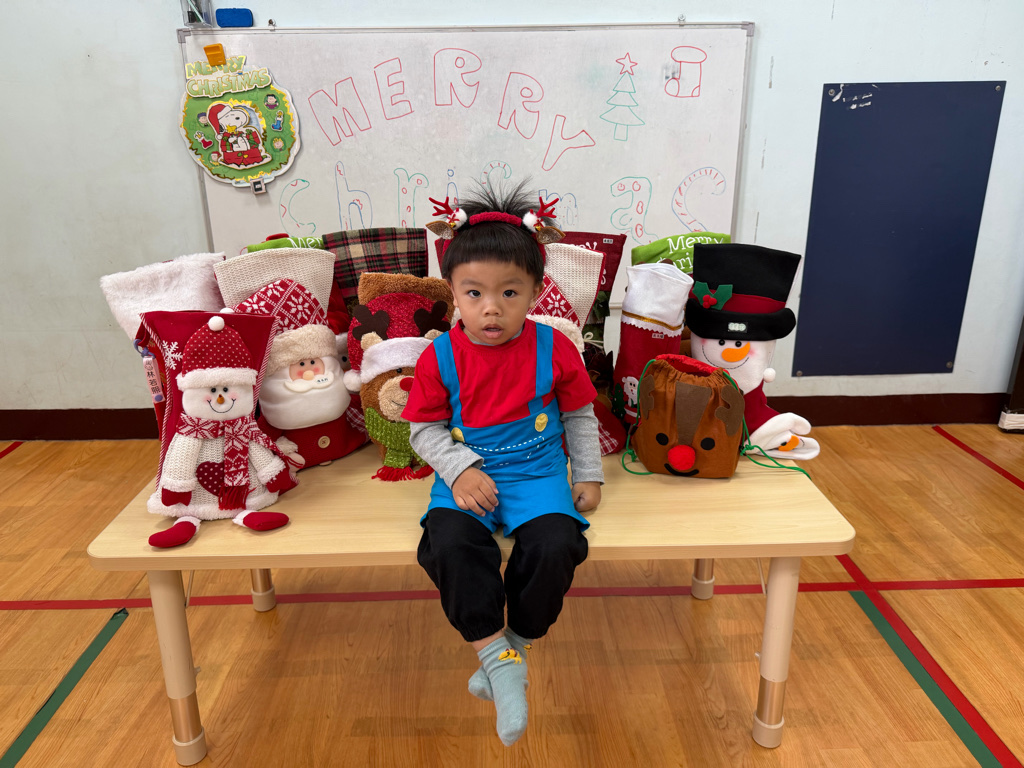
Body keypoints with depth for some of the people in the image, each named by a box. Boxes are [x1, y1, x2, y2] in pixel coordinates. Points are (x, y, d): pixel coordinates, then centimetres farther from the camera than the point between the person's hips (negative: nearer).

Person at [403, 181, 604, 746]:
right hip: (466, 476, 0)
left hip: (537, 472, 0)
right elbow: (425, 428, 1)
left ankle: (517, 647, 2)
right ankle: (496, 654, -9)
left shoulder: (554, 349, -3)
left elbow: (579, 415, 9)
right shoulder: (440, 357, -5)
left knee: (555, 545, -26)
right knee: (450, 544, -29)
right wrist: (460, 469, -14)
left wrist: (589, 475, 8)